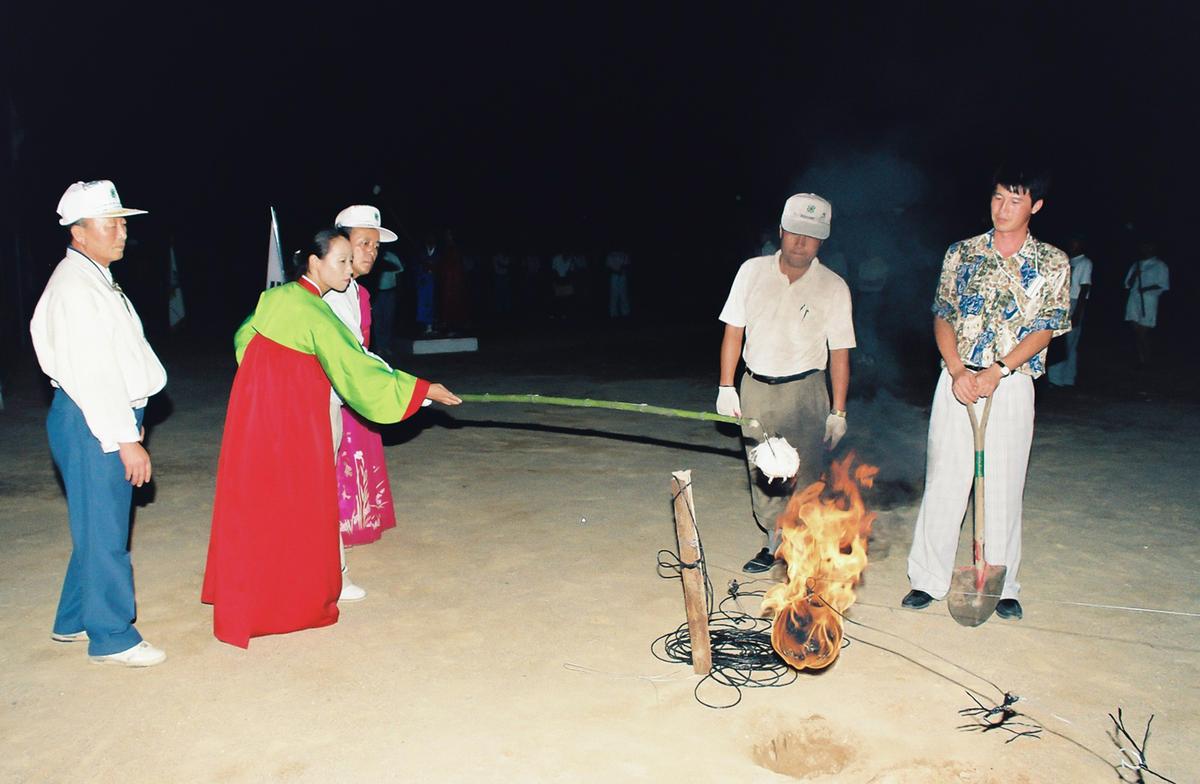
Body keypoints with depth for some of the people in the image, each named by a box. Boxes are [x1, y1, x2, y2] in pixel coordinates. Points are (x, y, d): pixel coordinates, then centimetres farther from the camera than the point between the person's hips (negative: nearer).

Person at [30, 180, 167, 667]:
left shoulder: (97, 280, 15)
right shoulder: (75, 288, -17)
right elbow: (91, 373, -22)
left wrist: (132, 421, 19)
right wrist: (126, 439, -22)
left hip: (110, 417, 10)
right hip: (90, 424, -10)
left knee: (97, 528, 18)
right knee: (103, 532, -1)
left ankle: (73, 621, 32)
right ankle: (111, 638, 10)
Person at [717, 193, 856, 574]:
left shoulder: (834, 287, -4)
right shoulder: (752, 271, 1)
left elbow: (839, 353, -1)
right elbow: (733, 332, 5)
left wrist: (838, 411, -2)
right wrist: (726, 387, 2)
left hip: (803, 392, -3)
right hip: (755, 387, 3)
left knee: (803, 477, -4)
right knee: (760, 472, 10)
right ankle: (775, 545, 26)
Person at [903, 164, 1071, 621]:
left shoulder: (1052, 263, 3)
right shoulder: (962, 253, 7)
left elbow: (1045, 330, -2)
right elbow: (942, 317, 4)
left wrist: (996, 371, -15)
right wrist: (958, 371, -11)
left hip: (1012, 384, -1)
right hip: (958, 380, 1)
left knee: (1004, 488, 5)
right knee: (943, 480, 3)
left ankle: (1002, 585, 19)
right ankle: (929, 579, 12)